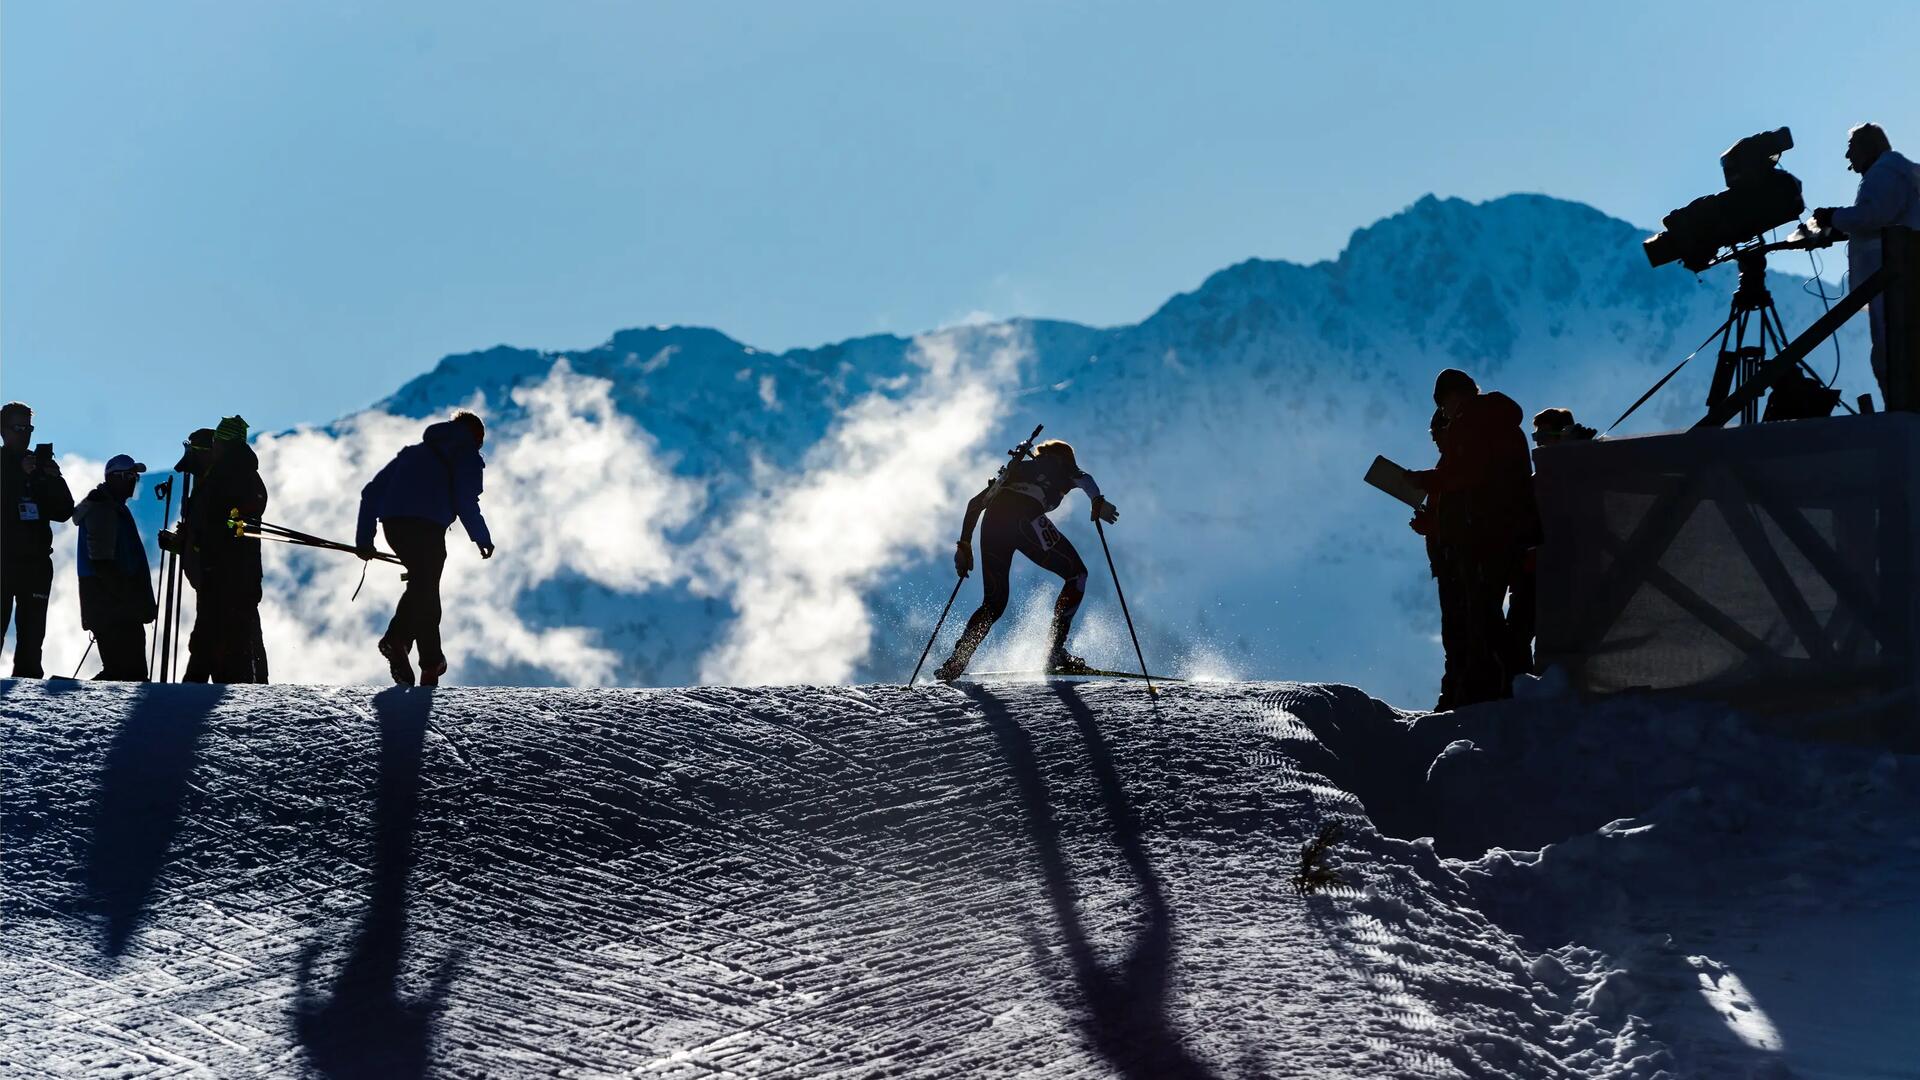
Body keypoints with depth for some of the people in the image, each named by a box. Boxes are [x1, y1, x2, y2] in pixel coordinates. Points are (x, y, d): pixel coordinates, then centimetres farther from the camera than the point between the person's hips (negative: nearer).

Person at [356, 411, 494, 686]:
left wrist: (364, 538, 23)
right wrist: (482, 538, 11)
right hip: (427, 527, -6)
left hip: (393, 524, 6)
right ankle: (397, 638, -26)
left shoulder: (412, 452, 31)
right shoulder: (467, 456, 14)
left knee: (422, 584, 21)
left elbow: (372, 491, 24)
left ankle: (432, 660, 14)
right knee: (425, 589, -4)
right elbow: (466, 502, -2)